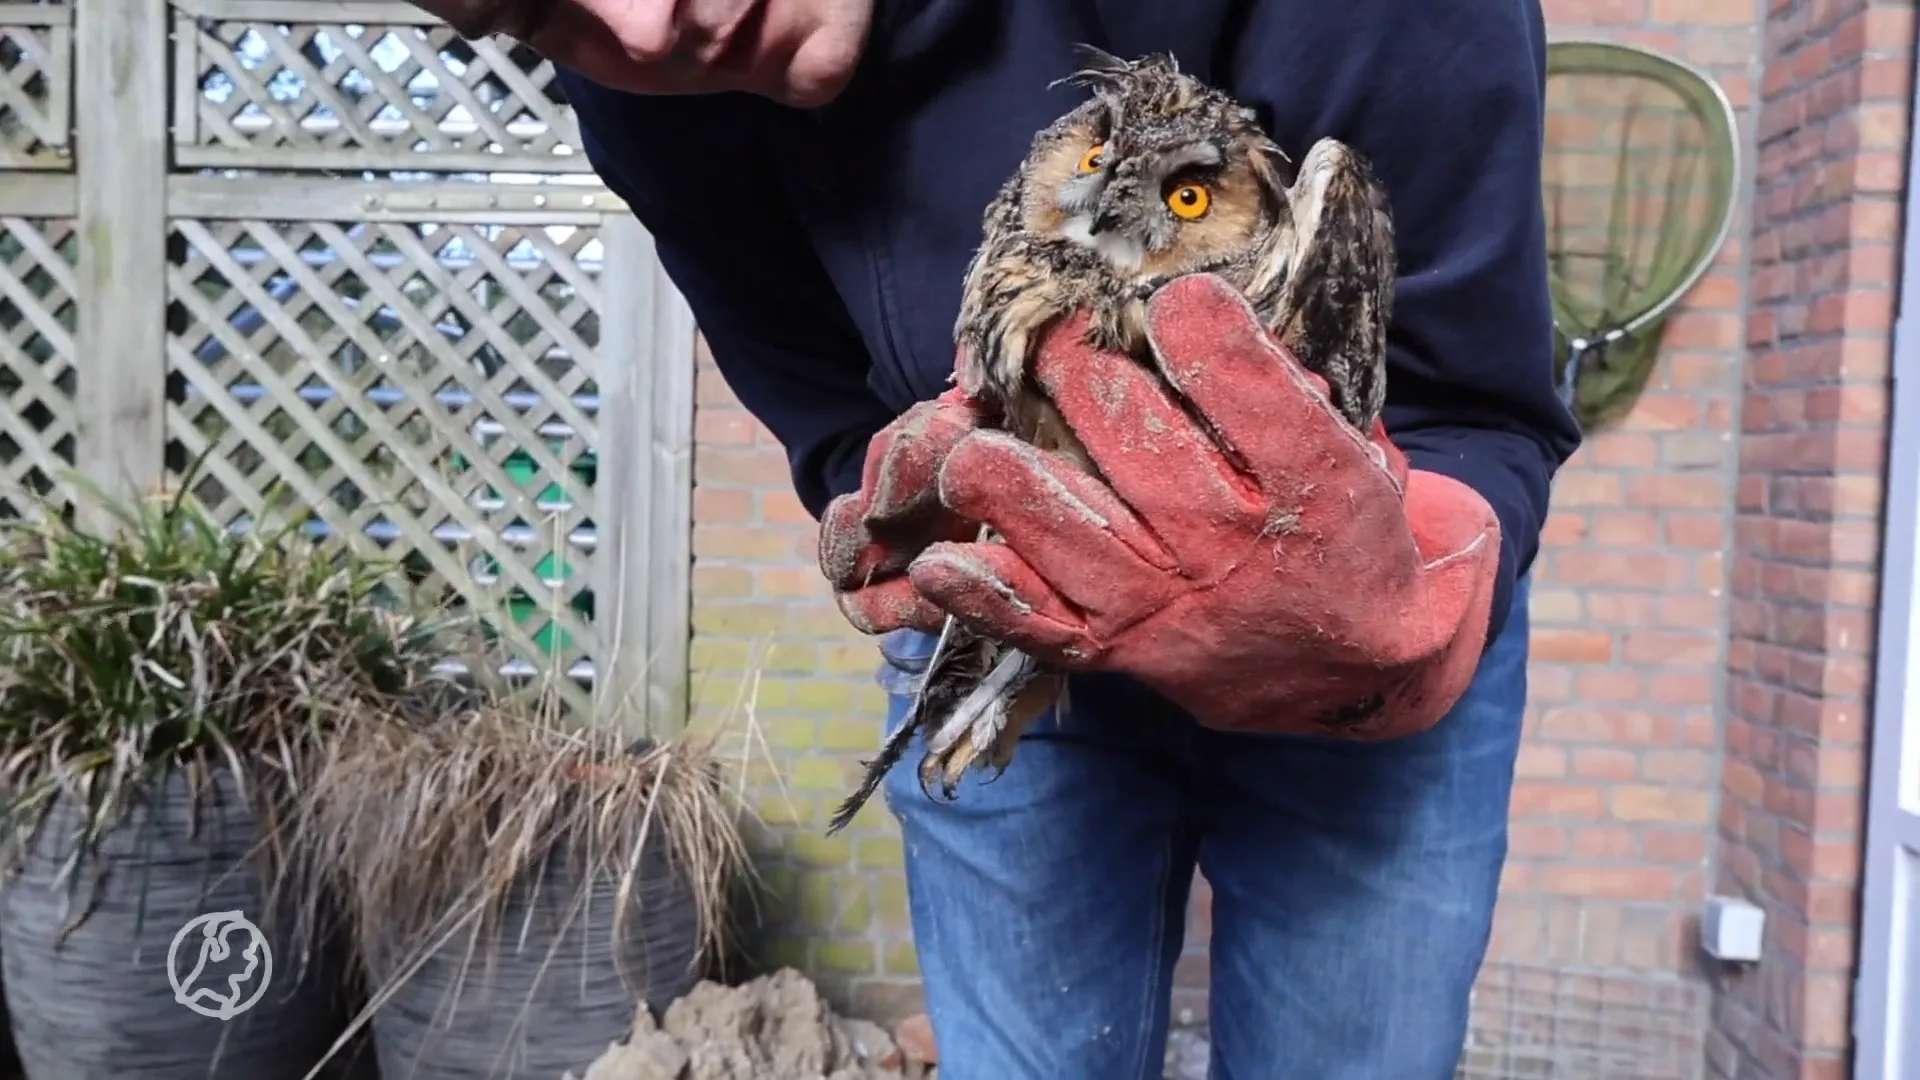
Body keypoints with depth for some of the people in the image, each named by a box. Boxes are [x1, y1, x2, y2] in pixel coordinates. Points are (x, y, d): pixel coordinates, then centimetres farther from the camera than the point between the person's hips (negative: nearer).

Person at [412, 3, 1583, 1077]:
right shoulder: (648, 98, -16)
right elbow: (847, 438, -8)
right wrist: (913, 518, -31)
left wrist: (1380, 623, -46)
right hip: (999, 643, 2)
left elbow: (1486, 418, -24)